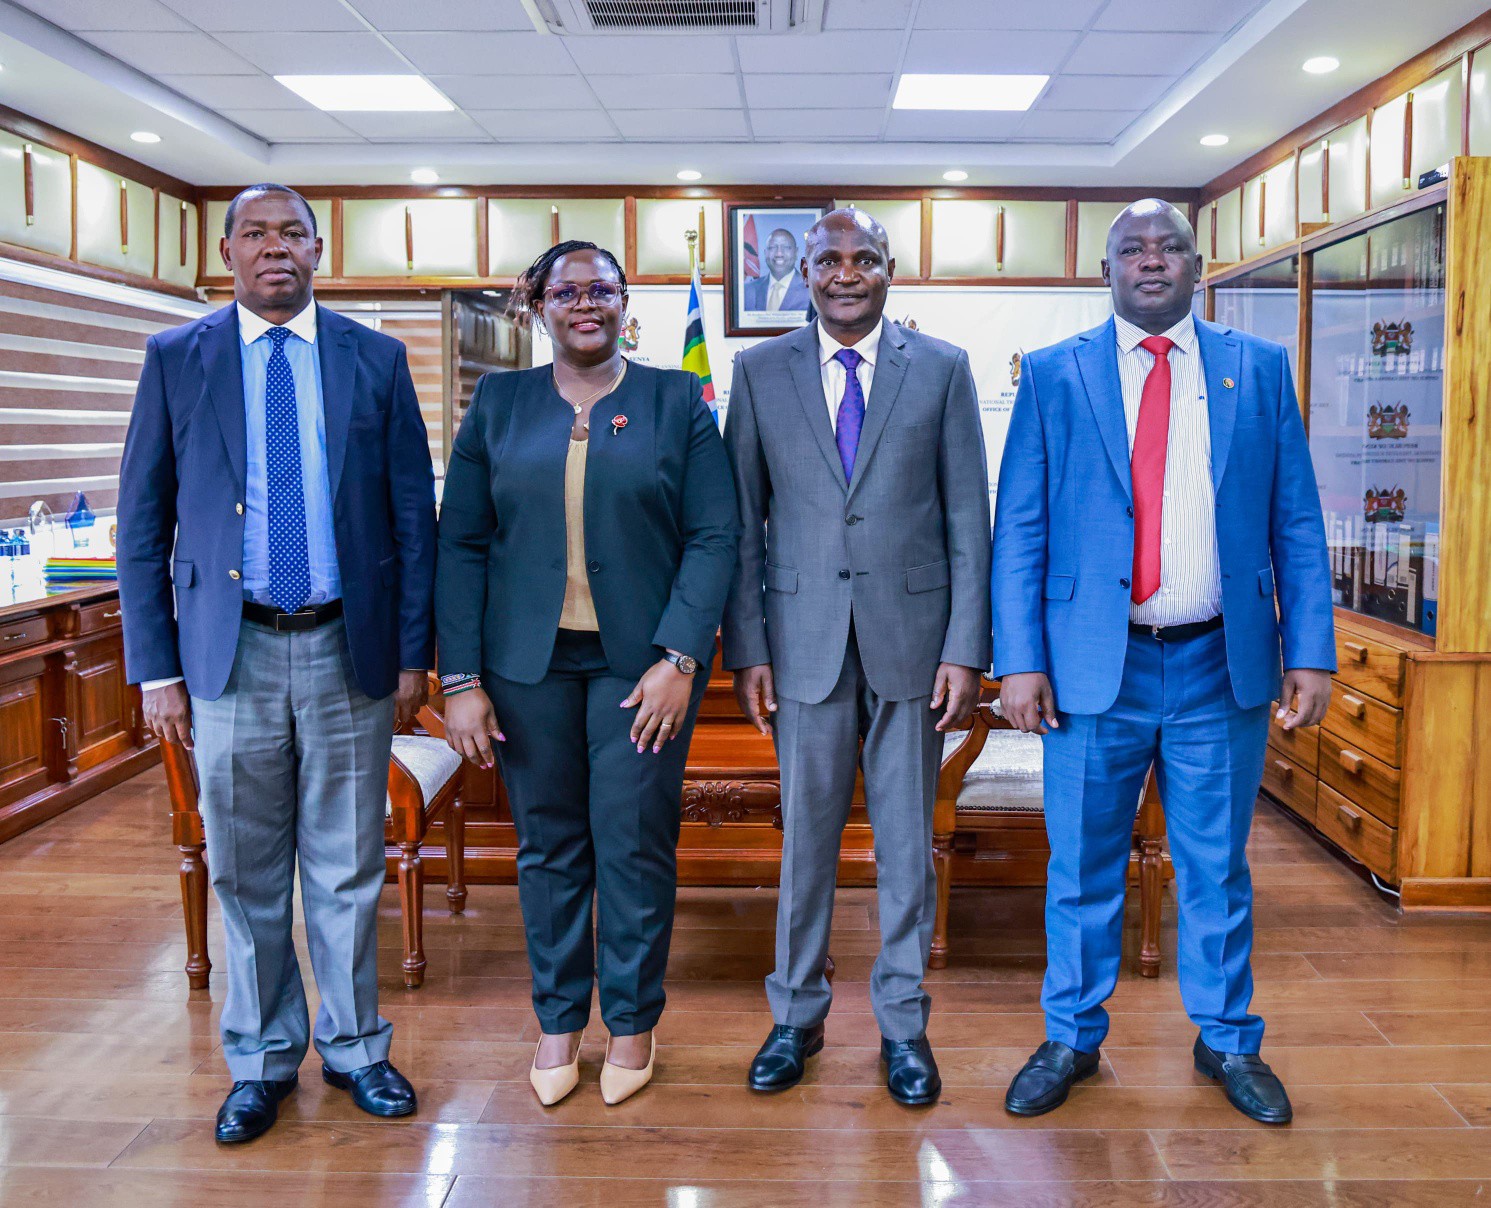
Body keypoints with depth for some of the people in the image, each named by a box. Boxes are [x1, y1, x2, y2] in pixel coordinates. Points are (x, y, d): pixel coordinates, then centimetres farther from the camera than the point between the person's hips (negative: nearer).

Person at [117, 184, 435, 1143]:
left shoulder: (376, 360, 4)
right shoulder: (176, 361, 4)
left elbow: (415, 514, 4)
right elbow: (143, 524, 4)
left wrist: (414, 654, 1)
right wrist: (156, 669, -1)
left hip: (349, 650, 0)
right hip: (232, 655, 0)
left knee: (349, 869, 10)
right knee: (247, 875, 11)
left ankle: (354, 1046, 29)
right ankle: (262, 1060, 29)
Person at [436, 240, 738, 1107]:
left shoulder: (676, 402, 3)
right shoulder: (499, 404, 8)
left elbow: (714, 538, -2)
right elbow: (462, 545, 4)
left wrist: (680, 658, -13)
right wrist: (462, 679, -4)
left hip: (641, 661, -1)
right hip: (528, 663, 2)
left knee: (635, 846, 3)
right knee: (548, 847, 10)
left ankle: (633, 1021, 23)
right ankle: (559, 1019, 27)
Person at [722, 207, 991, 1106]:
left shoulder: (943, 368, 3)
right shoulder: (761, 372, 5)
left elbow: (969, 517, 1)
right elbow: (742, 519, 5)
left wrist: (967, 648, -5)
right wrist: (746, 648, -1)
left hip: (911, 633, 0)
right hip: (805, 638, 1)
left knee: (908, 840, 9)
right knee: (807, 837, 10)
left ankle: (903, 1023, 26)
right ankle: (798, 1015, 28)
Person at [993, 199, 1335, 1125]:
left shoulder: (1260, 369, 7)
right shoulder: (1054, 375, 3)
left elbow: (1297, 521, 5)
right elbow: (1018, 528, 0)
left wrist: (1311, 650, -1)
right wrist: (1020, 659, -7)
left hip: (1222, 666, 1)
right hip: (1095, 664, -1)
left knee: (1218, 867, 13)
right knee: (1083, 869, 10)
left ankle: (1229, 1040, 32)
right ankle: (1072, 1039, 28)